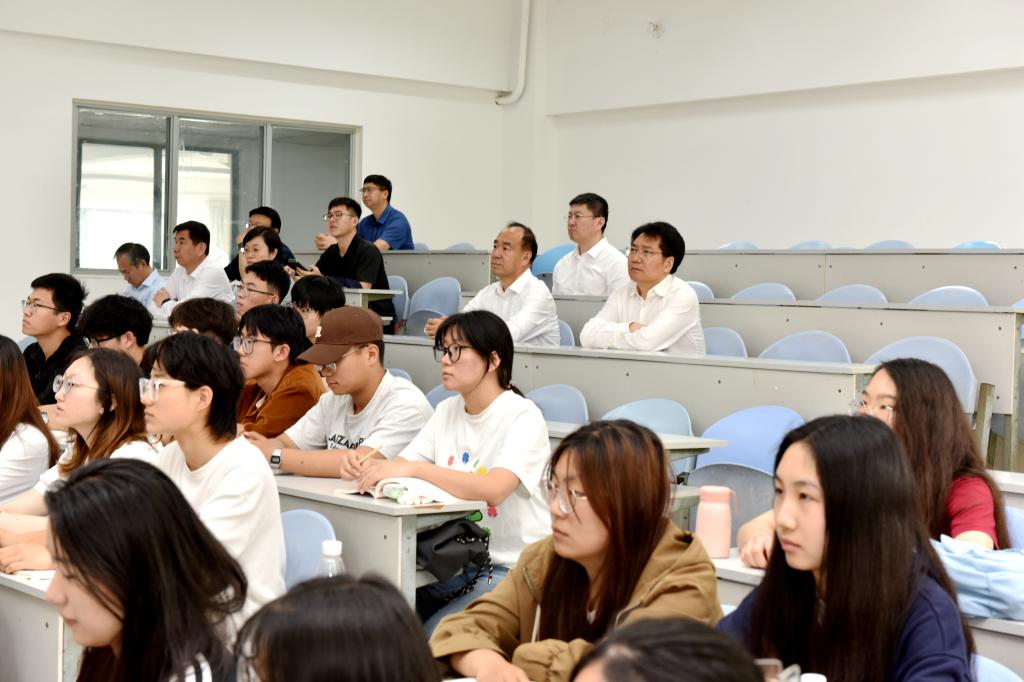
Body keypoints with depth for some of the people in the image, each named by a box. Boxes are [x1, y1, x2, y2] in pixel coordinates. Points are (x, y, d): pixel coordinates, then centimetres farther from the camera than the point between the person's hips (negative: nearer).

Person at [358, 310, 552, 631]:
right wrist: (369, 468, -20)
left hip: (510, 569, -6)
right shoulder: (447, 411, 10)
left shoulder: (523, 417, -13)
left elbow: (493, 489, -28)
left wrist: (414, 468, -34)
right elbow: (400, 465, 3)